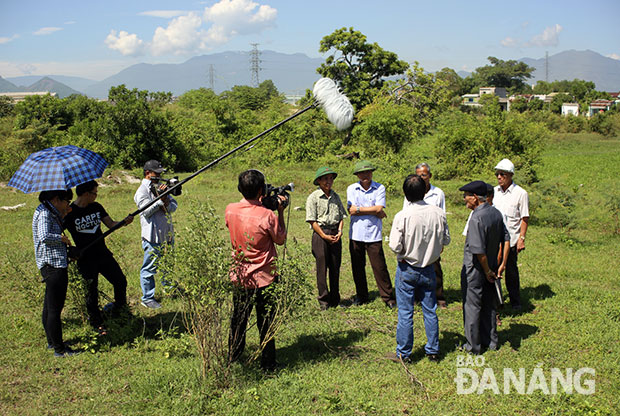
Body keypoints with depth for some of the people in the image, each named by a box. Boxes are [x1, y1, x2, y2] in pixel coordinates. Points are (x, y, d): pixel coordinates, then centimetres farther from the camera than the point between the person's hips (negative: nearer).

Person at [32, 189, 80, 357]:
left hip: (52, 265, 11)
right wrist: (62, 238, -13)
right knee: (55, 308, -5)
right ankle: (59, 349, 1)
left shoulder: (50, 212, 15)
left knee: (49, 306, 20)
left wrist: (63, 215, 16)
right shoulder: (44, 213, -15)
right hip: (53, 265, -11)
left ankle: (52, 342, 32)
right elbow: (44, 237, -27)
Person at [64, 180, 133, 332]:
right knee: (91, 290, 3)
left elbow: (111, 224, 5)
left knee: (120, 281, 8)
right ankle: (96, 323, 19)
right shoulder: (69, 213, -12)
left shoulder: (96, 207, 5)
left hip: (103, 254, 5)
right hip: (86, 259, -5)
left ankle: (120, 305, 34)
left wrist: (124, 221, -14)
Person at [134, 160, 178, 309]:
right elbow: (146, 211, -18)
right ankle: (147, 298, 8)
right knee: (149, 268, -1)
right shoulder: (142, 191, -9)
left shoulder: (160, 187, 14)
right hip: (153, 236, -8)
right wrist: (160, 200, -20)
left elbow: (173, 206, 9)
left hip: (167, 235, 8)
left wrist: (167, 204, -12)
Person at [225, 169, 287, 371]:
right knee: (266, 323, 9)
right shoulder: (267, 216, -20)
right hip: (264, 278, -4)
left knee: (238, 319, 18)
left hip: (239, 276, 4)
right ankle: (268, 365, 18)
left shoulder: (230, 210, -6)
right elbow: (280, 239, -4)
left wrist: (259, 204, 10)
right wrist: (280, 212, -1)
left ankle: (233, 358, 30)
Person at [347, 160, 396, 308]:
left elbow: (378, 208, -9)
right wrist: (376, 212, -8)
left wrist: (359, 209, -7)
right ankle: (361, 296, 24)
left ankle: (388, 297, 9)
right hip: (356, 234, 2)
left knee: (379, 267, -2)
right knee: (358, 267, 10)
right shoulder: (351, 189, 4)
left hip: (373, 235, -2)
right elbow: (351, 210, -9)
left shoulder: (380, 188, 2)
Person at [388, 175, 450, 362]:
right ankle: (433, 350, 24)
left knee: (405, 312, 6)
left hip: (407, 269, -3)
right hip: (429, 268, 3)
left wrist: (408, 246, 2)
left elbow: (395, 246, -19)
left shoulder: (402, 216, -20)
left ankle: (404, 352, 16)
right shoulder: (439, 213, -9)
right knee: (430, 311, 15)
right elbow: (446, 240, 1)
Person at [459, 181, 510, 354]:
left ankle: (473, 345, 15)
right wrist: (501, 264, 11)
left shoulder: (477, 218, -25)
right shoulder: (496, 213, 1)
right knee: (489, 305, 18)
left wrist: (487, 271, -14)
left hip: (475, 270, -8)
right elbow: (506, 239, 8)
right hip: (491, 266, 8)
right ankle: (490, 341, 30)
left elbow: (479, 250, -25)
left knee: (472, 306, 5)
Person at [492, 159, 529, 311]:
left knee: (511, 271, 5)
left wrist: (522, 238, -10)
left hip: (510, 240, -4)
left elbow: (524, 218, -4)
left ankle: (515, 302, 18)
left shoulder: (520, 193, -5)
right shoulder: (494, 191, 9)